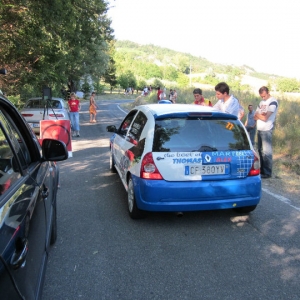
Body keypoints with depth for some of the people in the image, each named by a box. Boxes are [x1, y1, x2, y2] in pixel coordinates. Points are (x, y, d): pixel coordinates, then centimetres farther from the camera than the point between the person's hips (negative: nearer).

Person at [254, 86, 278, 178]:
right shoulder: (261, 102, 16)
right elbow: (255, 116, 11)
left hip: (267, 130, -8)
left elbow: (265, 118, -17)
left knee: (267, 152, -6)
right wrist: (261, 115, -9)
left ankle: (267, 173, -1)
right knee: (260, 150, 13)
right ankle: (261, 170, 22)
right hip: (259, 130, 8)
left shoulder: (273, 102, -9)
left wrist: (258, 115, 0)